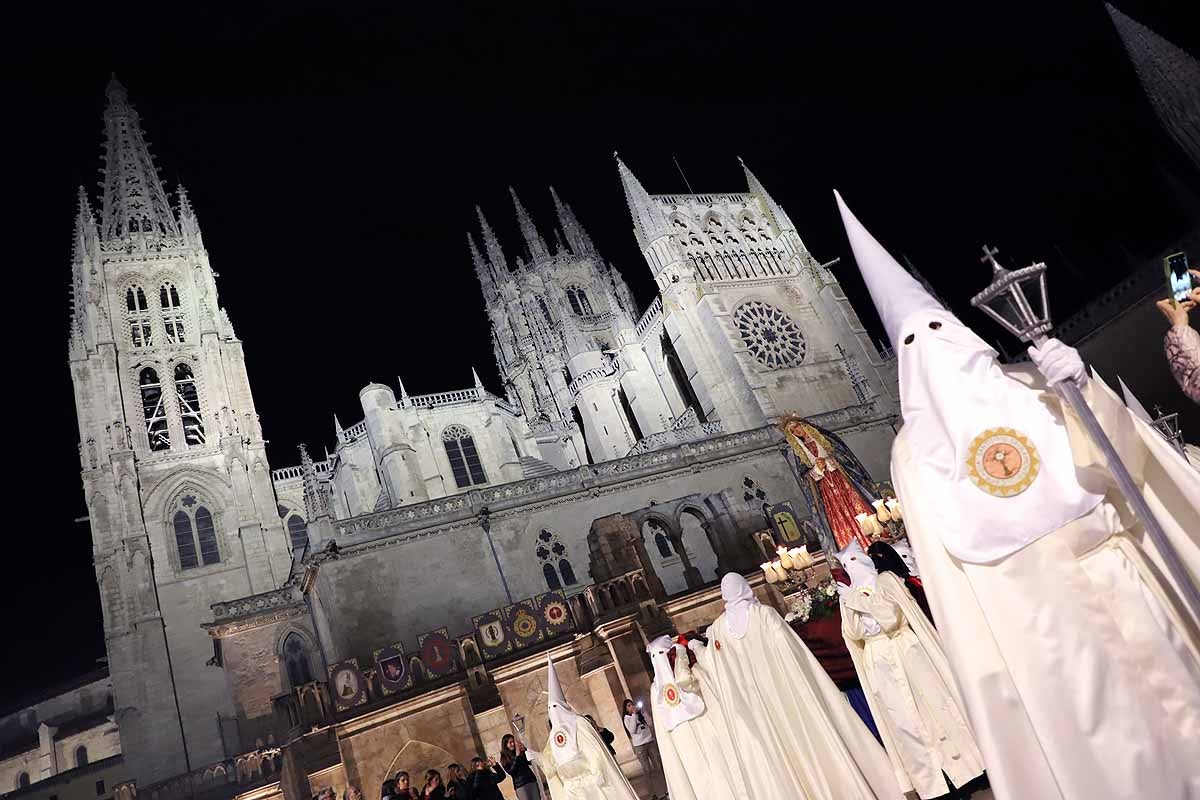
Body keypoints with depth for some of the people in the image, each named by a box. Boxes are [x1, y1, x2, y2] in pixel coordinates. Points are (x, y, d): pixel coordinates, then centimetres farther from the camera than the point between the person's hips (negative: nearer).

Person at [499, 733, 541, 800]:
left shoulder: (521, 752, 12)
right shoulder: (504, 759, 0)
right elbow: (511, 771, -13)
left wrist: (524, 750, -8)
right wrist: (517, 756, -16)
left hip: (531, 781, 4)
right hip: (520, 786, -4)